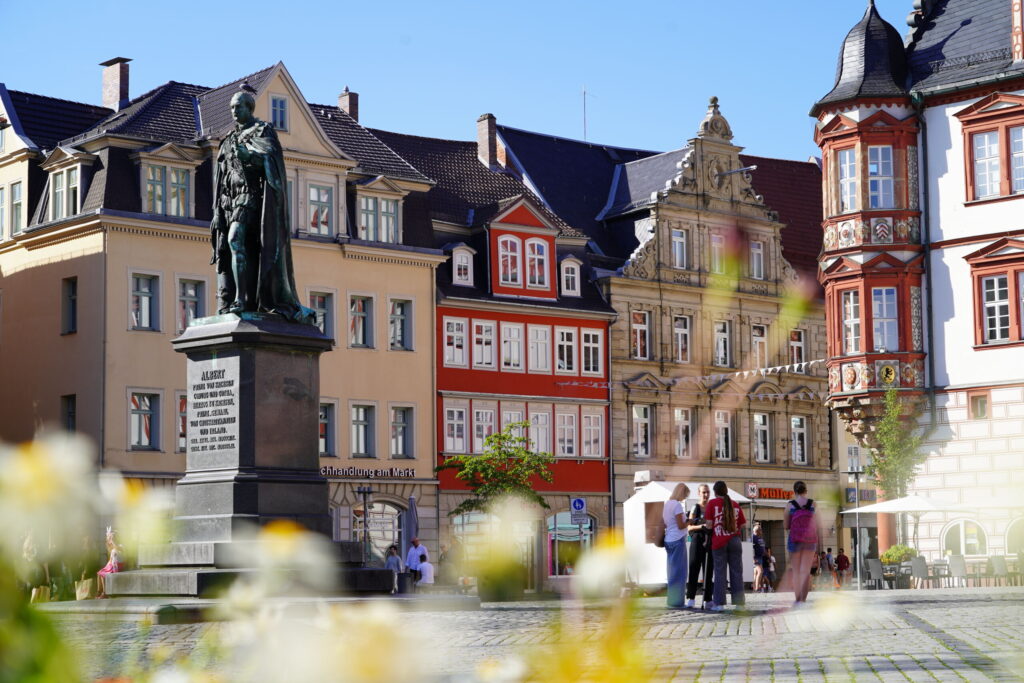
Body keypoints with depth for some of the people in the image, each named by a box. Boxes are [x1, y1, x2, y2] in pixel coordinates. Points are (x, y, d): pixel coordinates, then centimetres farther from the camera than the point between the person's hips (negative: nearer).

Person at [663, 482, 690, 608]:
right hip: (678, 540, -9)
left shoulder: (667, 504, 13)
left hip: (668, 540, 9)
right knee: (679, 572, -3)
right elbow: (681, 526, -16)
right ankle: (676, 602, -2)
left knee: (672, 571, 12)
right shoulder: (677, 505, -13)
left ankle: (672, 601, 15)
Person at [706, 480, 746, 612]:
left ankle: (719, 603, -2)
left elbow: (709, 524, -5)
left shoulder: (713, 503, -3)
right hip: (735, 540, 2)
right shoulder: (735, 504, 6)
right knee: (736, 572, 5)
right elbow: (742, 524, 8)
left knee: (720, 572, 1)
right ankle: (739, 602, 5)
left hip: (719, 541, -2)